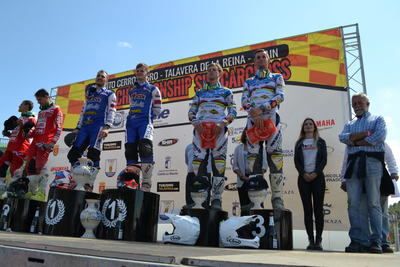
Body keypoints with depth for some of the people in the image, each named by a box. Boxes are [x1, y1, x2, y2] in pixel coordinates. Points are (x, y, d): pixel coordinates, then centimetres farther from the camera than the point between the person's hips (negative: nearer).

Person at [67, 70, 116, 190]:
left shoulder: (110, 94, 11)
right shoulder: (90, 93, 29)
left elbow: (111, 112, -2)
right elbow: (83, 111, 26)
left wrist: (107, 127, -16)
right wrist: (78, 128, 18)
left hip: (98, 126, -6)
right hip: (85, 126, 6)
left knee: (93, 154, -16)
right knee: (73, 153, -4)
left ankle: (89, 184, -16)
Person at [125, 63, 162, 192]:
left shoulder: (153, 89, 8)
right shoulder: (131, 91, 25)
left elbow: (157, 109, 6)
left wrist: (147, 116, 3)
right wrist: (133, 117, 14)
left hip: (145, 122, -6)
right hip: (131, 122, 6)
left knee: (145, 148, -23)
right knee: (130, 151, 0)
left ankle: (146, 185, -25)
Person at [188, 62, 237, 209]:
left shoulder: (226, 92, 17)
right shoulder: (200, 93, 23)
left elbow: (233, 111, 8)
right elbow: (191, 111, 16)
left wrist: (224, 122, -11)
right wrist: (195, 122, -4)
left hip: (218, 129, -2)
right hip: (200, 128, 2)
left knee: (218, 162, -10)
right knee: (198, 161, -6)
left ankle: (216, 199, -6)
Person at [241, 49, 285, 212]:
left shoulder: (277, 77, 19)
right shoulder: (248, 82, 24)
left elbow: (280, 96, 2)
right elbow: (244, 101, 9)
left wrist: (261, 109, -12)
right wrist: (254, 114, -11)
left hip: (271, 117, -2)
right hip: (253, 119, 2)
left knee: (274, 155, -12)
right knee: (253, 155, -7)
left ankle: (277, 198, -13)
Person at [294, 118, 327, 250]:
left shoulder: (320, 142, 11)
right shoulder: (299, 143, 13)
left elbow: (324, 160, 1)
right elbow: (296, 161, 5)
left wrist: (316, 173, -12)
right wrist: (304, 174, -10)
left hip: (317, 177, -1)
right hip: (303, 178, 1)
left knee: (318, 209, -3)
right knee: (307, 209, 0)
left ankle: (318, 240, 0)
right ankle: (311, 240, 3)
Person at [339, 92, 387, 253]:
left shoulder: (377, 119, 16)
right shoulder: (349, 124, 26)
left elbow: (380, 135, -5)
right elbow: (342, 137, 5)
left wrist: (355, 141, 0)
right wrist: (365, 134, -6)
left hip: (372, 161, -3)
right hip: (353, 163, 4)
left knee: (373, 203, -7)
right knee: (353, 204, -4)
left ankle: (376, 241, -3)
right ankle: (358, 240, -2)